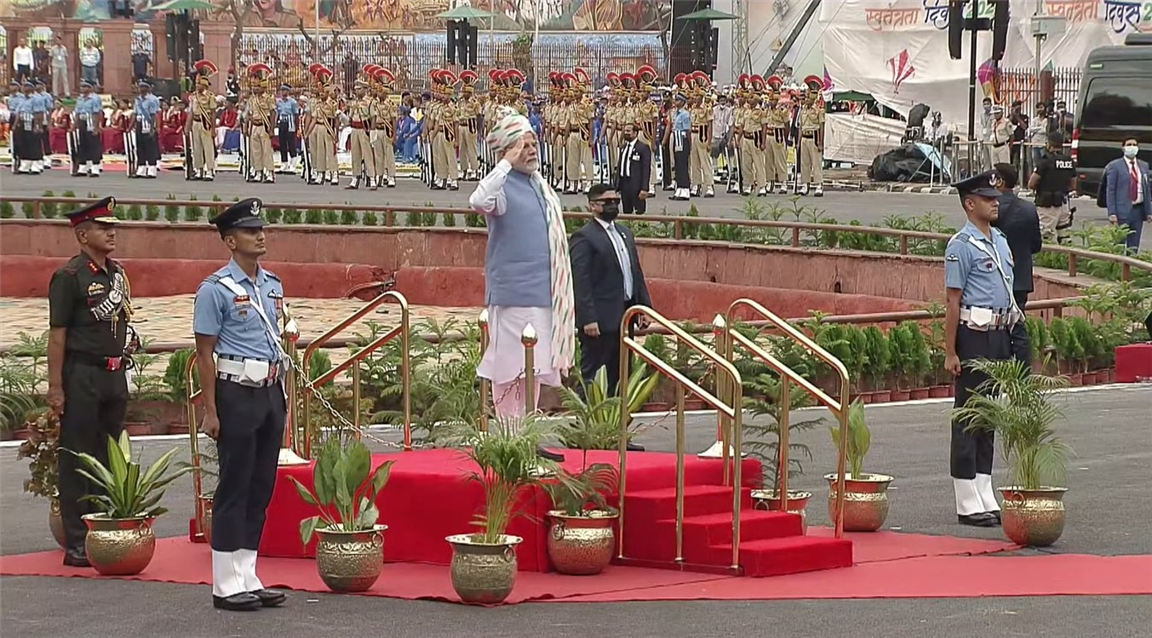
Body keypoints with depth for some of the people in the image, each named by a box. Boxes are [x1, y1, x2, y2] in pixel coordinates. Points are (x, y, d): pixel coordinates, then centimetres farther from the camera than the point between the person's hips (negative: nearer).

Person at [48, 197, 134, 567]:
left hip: (114, 375, 7)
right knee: (77, 460, -3)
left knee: (109, 457, 12)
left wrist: (122, 364, 16)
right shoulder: (69, 277, -10)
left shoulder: (118, 274, 12)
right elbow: (57, 335, -12)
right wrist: (55, 388, -16)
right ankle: (76, 544, -1)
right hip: (82, 375, -7)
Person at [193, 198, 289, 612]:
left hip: (270, 392, 7)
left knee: (261, 488, 9)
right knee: (234, 489, -4)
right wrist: (210, 411, -12)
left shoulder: (273, 286, 13)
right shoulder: (216, 289, -8)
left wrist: (282, 397, 16)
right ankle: (226, 585, 1)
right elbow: (205, 353, -8)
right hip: (237, 394, -7)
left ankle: (248, 579, 16)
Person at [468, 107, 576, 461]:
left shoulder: (539, 186, 15)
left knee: (535, 369, 11)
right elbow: (478, 202, -34)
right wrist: (508, 164, -27)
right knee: (511, 369, -6)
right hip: (513, 295, -8)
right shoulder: (504, 186, -9)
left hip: (543, 295, 8)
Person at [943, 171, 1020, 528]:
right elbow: (953, 301, -13)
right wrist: (950, 352, -14)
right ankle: (968, 504, 0)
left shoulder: (1000, 241, 15)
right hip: (974, 336, -9)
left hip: (999, 335, 9)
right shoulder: (962, 246, -11)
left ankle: (986, 498, 20)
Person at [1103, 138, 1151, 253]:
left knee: (1134, 246, 7)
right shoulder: (1115, 166, -3)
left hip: (1138, 209, 5)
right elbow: (1110, 191, -6)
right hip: (1123, 210, -5)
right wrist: (1112, 213, -13)